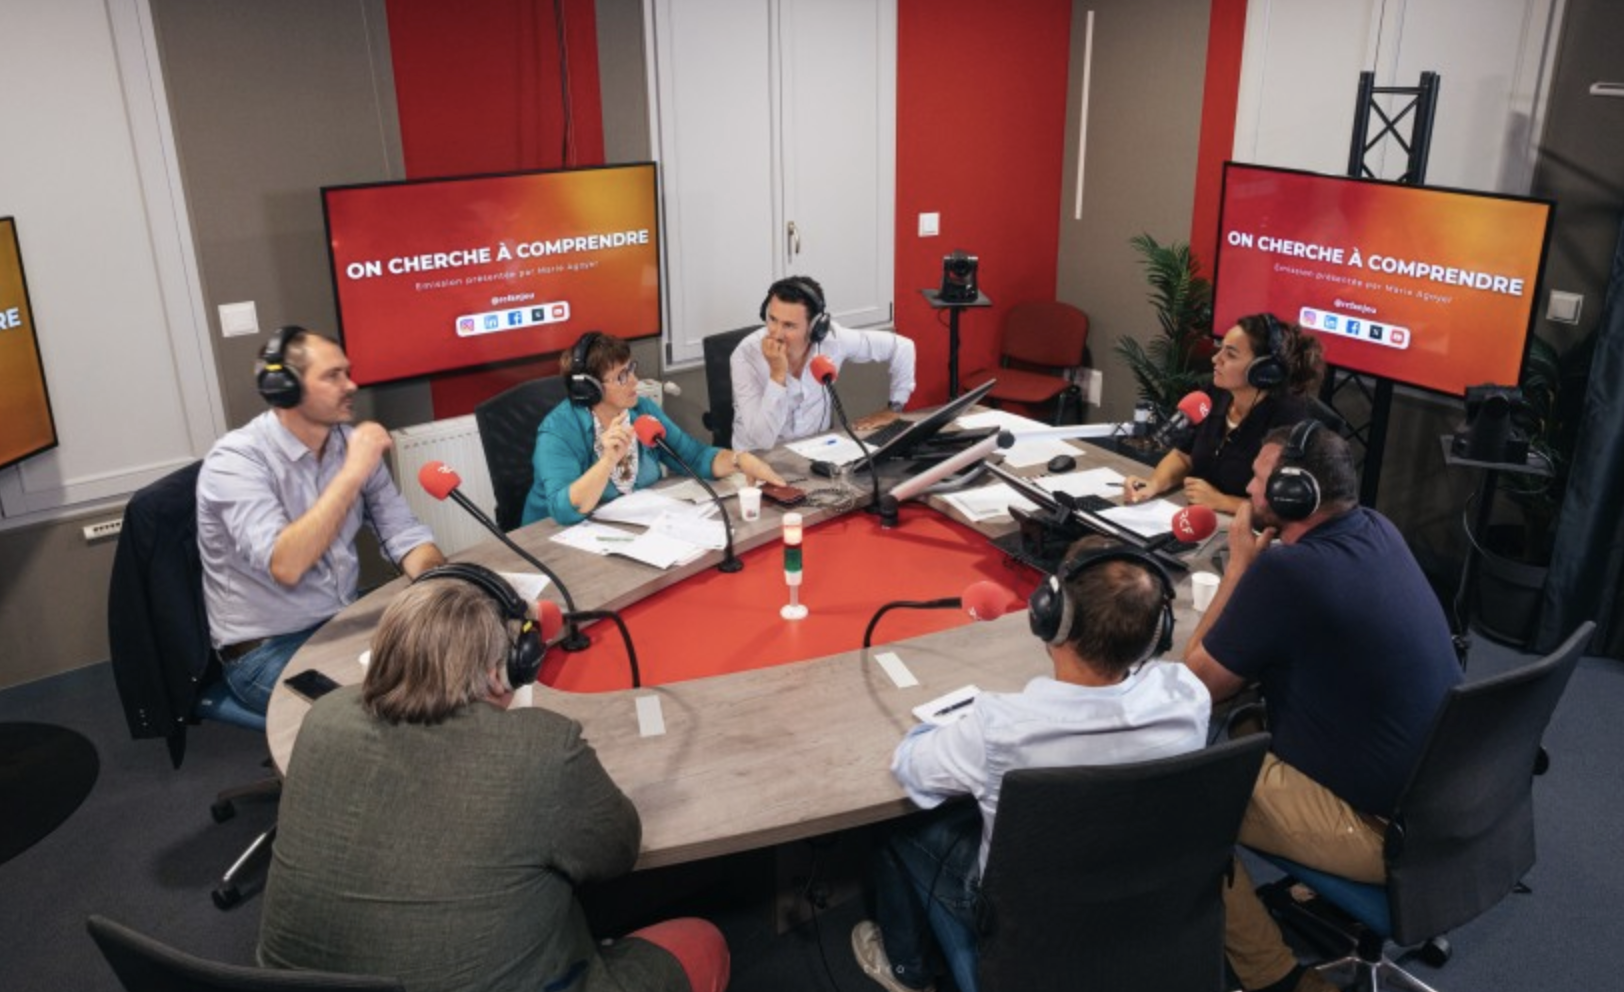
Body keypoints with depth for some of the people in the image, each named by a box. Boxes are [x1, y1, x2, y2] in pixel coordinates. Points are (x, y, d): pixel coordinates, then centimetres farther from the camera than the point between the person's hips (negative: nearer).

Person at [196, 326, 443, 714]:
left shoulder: (348, 441, 0)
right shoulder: (235, 460, -19)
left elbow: (402, 532, 1)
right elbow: (285, 566, -32)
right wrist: (352, 473, -30)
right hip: (267, 649, -6)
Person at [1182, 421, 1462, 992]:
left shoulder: (1285, 570, -25)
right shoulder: (1377, 530, 2)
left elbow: (1197, 682, -10)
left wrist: (1239, 565, -6)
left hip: (1381, 826, -8)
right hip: (1443, 795, 9)